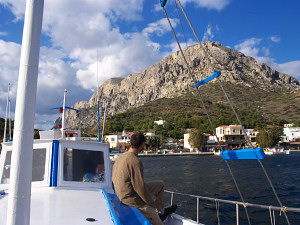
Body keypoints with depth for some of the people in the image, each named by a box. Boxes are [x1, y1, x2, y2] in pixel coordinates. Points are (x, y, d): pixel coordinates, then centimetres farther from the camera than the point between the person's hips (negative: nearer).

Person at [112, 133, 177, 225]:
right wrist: (153, 204, -9)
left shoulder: (120, 157, 1)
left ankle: (161, 211, 35)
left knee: (160, 185, 21)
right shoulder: (135, 162, -27)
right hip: (133, 200, -9)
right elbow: (140, 188, -26)